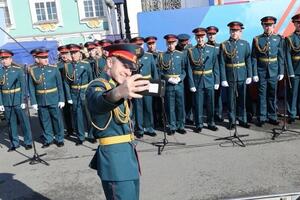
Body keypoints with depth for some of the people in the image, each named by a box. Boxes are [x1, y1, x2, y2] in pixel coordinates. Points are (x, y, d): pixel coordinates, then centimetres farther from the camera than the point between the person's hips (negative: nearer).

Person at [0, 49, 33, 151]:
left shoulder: (18, 70, -2)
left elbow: (23, 86, -5)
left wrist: (23, 101, -10)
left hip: (18, 101, -3)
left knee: (24, 121, 3)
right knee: (11, 123, 10)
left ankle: (28, 142, 15)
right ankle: (14, 143, 22)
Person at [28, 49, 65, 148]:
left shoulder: (54, 68, -2)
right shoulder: (32, 71, -1)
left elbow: (60, 85, -1)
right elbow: (31, 88, 1)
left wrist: (61, 99, -4)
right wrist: (33, 102, -3)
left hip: (54, 100, -1)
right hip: (41, 101, 1)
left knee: (57, 120, 6)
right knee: (44, 121, 10)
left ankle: (59, 139, 20)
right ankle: (48, 139, 24)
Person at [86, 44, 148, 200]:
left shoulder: (117, 85, 14)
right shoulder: (97, 85, -14)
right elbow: (98, 102, -41)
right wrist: (118, 92, -59)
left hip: (128, 152, 9)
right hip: (115, 156, -9)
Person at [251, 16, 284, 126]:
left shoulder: (278, 38, 4)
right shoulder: (257, 39, -1)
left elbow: (281, 57, 6)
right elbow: (254, 58, -3)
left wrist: (281, 72, 2)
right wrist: (254, 74, -7)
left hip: (274, 71, 2)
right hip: (261, 72, -2)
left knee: (272, 94, 9)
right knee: (262, 95, 4)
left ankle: (272, 117, 21)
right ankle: (261, 117, 13)